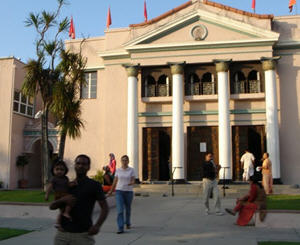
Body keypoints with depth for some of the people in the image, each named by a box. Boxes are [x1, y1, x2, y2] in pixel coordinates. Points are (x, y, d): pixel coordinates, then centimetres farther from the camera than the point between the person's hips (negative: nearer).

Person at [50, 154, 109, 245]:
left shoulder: (94, 185, 3)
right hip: (62, 234, 4)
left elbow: (104, 208, -1)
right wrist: (63, 199, -10)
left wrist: (97, 225, -16)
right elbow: (52, 206, 11)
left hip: (83, 235, -4)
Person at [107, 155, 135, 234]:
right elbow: (115, 181, 11)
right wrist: (111, 191, 17)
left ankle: (128, 223, 42)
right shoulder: (118, 170, 3)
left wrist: (131, 183, -27)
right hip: (119, 191, 0)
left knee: (128, 209, 16)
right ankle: (120, 228, -12)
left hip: (129, 191, 0)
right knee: (120, 210, -12)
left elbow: (133, 181, -4)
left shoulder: (131, 170, -1)